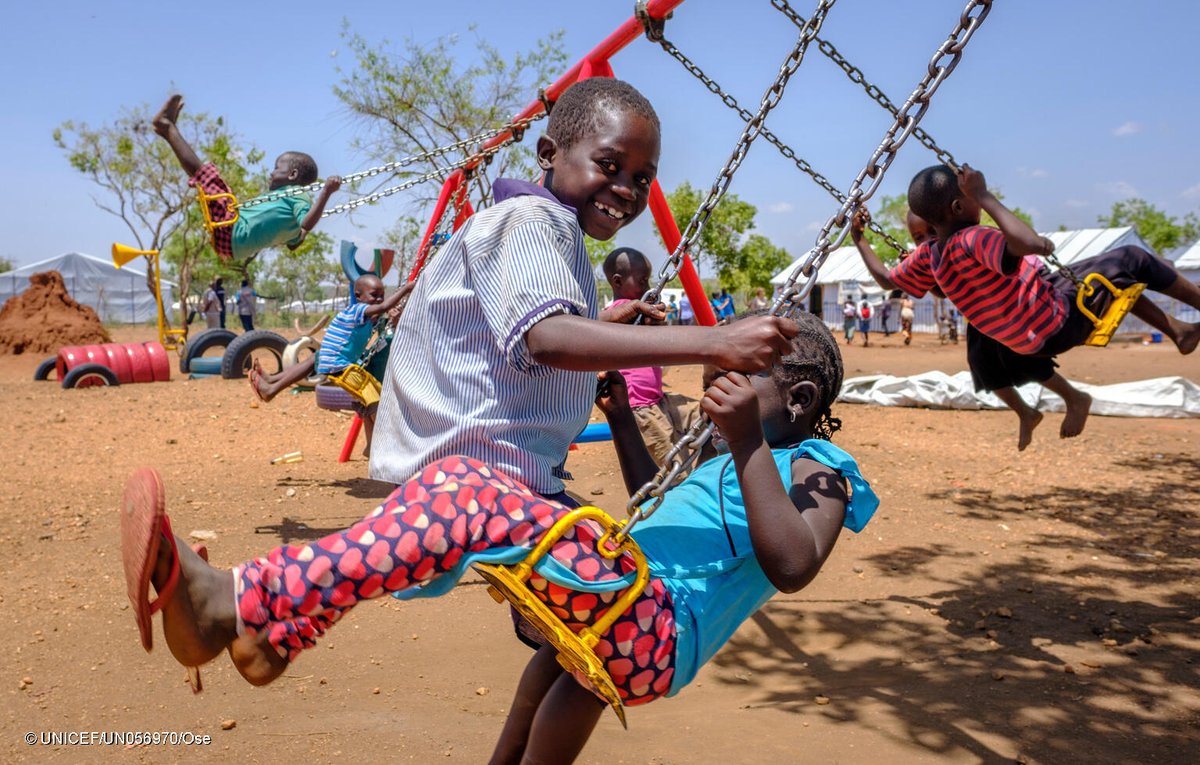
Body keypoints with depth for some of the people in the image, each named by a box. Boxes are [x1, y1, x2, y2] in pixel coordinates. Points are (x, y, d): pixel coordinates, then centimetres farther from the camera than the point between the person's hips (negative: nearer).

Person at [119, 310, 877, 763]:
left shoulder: (818, 468, 2)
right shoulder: (749, 459, 29)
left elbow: (793, 567, -19)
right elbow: (660, 512, 43)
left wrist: (747, 447, -26)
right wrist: (622, 417, 37)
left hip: (654, 633, -10)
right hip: (628, 626, 10)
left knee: (466, 489, -25)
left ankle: (235, 607, -28)